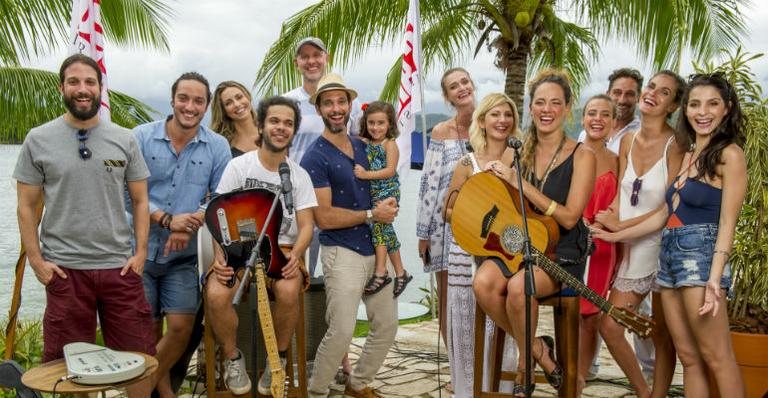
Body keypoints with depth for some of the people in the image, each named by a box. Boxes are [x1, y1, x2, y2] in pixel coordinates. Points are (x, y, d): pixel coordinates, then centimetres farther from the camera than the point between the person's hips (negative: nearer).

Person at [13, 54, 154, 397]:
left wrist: (140, 252, -1)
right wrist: (36, 260, -4)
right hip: (64, 269, -1)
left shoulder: (124, 140, 5)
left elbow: (140, 200, 8)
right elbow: (27, 207, 3)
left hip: (120, 267, 1)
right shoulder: (38, 140, 1)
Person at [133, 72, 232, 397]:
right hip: (142, 249, 0)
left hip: (185, 256, 1)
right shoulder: (143, 136, -5)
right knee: (148, 329, 8)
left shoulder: (217, 146, -2)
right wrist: (167, 220, -21)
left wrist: (190, 227, -18)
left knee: (180, 327, -4)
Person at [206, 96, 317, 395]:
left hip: (282, 250, 1)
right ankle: (233, 358, 0)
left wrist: (295, 255, -19)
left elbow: (306, 225, 2)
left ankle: (278, 360, -5)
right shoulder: (238, 166, 1)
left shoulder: (299, 176, 6)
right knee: (216, 295, -31)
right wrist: (220, 255, -19)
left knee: (288, 291, -34)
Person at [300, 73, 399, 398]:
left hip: (374, 249, 7)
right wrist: (372, 215, -13)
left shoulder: (363, 146, 11)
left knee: (387, 324, 12)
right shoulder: (315, 157, -11)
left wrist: (387, 203, 4)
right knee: (341, 333, -10)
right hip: (342, 252, -7)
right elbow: (324, 218, -16)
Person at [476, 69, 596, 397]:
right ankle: (538, 349, -5)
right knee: (484, 283, -27)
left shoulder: (581, 157, -5)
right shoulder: (519, 152, 9)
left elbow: (568, 217, -14)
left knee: (518, 286, -34)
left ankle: (525, 360, -5)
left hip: (562, 253, -4)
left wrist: (519, 183, -19)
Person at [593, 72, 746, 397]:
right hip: (671, 254, 8)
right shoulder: (689, 154, 19)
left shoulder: (729, 154, -5)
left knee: (716, 357, -8)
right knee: (689, 358, 8)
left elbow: (727, 222, -12)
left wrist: (715, 277, -21)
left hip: (700, 253, -8)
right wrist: (617, 235, 26)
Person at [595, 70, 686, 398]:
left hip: (664, 247, -5)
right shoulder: (628, 141, 5)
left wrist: (621, 225, -16)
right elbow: (620, 196, 6)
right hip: (631, 249, 5)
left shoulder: (675, 145, -12)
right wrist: (613, 228, -11)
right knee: (610, 327, 3)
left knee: (662, 336, 6)